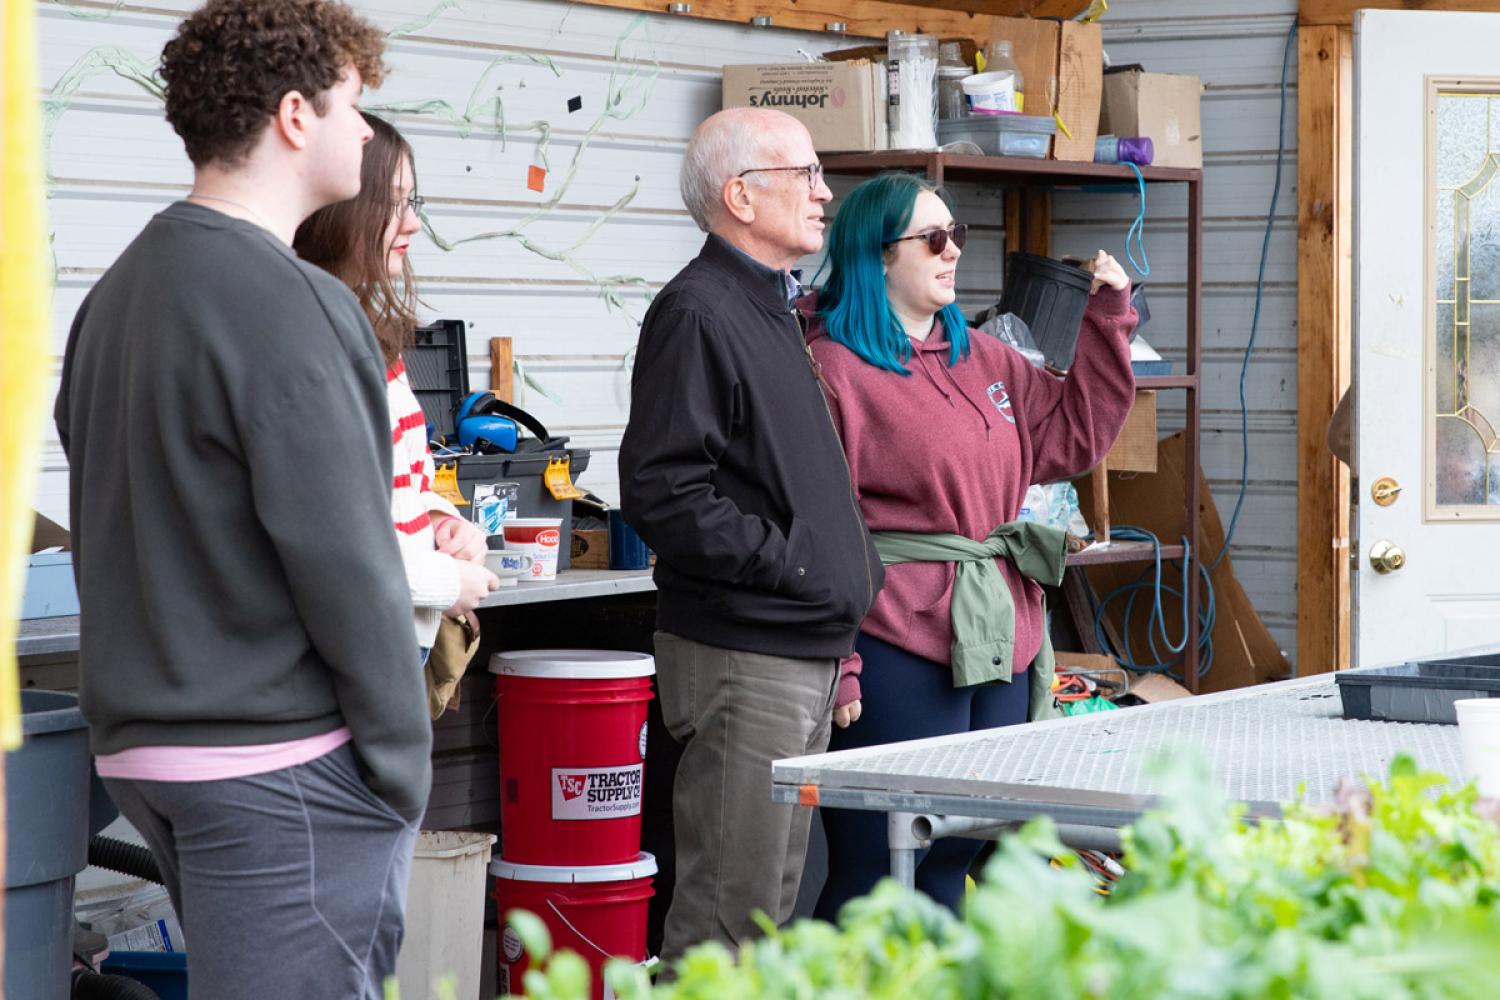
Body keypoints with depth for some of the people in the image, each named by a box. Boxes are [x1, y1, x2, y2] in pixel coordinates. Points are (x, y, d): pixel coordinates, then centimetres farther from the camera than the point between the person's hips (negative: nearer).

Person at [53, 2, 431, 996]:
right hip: (281, 764, -9)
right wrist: (403, 763, -9)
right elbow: (344, 561, -18)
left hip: (142, 749, 9)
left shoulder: (119, 292, 12)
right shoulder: (287, 301, -16)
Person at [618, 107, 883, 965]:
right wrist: (793, 566, -19)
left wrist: (853, 566, 15)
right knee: (730, 910, -8)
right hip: (744, 658, -10)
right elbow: (663, 489, -23)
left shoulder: (771, 310, 18)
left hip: (808, 651, 10)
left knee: (776, 896, 16)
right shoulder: (698, 313, -14)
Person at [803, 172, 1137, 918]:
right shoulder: (833, 368, -7)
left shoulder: (981, 358, 17)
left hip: (1000, 643, 8)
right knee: (877, 870, -7)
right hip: (900, 646, -8)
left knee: (961, 858, 11)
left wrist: (1107, 321, 14)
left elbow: (1071, 436, 22)